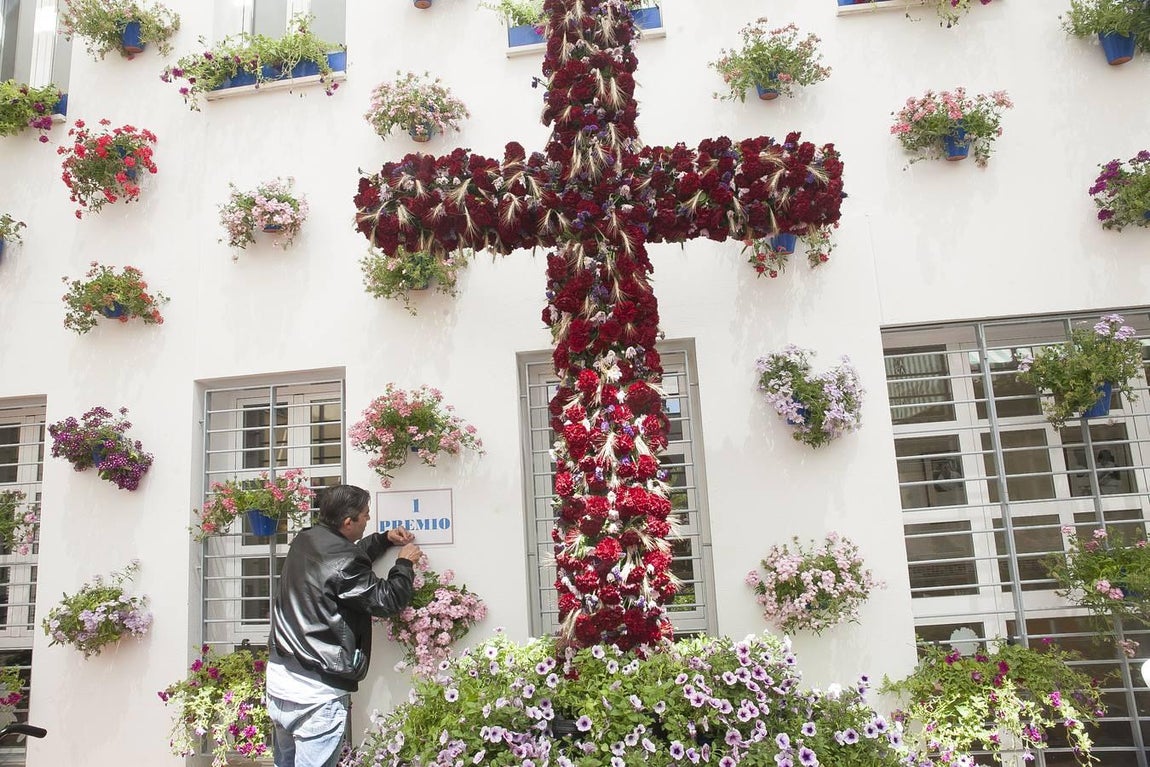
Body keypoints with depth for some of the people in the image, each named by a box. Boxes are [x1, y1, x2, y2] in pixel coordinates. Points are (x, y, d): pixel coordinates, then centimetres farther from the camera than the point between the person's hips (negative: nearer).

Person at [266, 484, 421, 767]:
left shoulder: (304, 542, 5)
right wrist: (405, 563, 3)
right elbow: (388, 600, -13)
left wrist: (384, 539, 21)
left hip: (279, 679, 9)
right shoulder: (342, 563, -21)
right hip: (317, 694, -9)